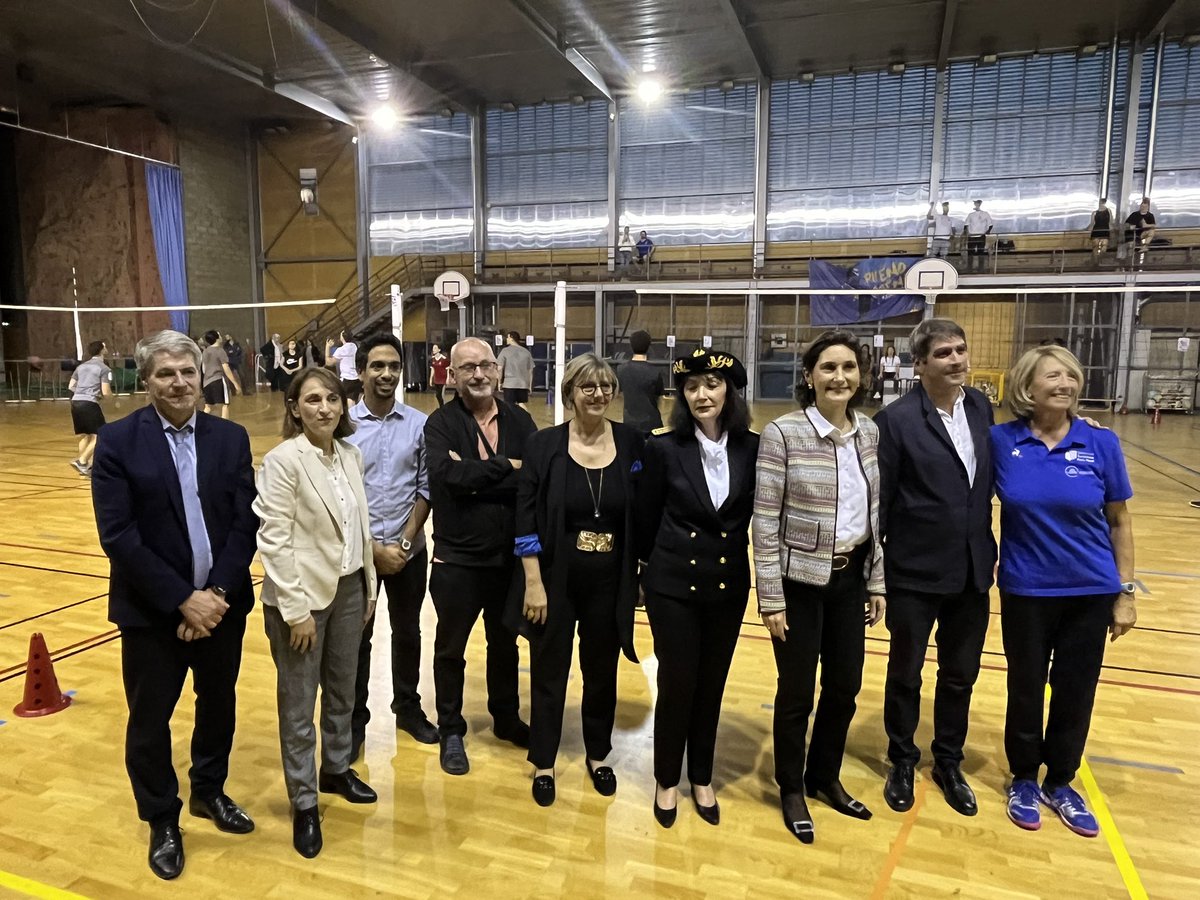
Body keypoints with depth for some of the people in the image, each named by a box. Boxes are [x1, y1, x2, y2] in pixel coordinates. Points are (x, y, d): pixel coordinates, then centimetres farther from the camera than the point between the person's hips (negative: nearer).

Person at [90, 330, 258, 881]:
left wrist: (216, 593, -14)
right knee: (150, 720, 12)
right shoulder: (117, 442, -9)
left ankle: (209, 791, 43)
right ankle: (162, 822, 34)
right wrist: (182, 599, -18)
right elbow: (118, 536, -15)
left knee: (218, 703, 18)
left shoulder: (231, 438, -1)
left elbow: (245, 523, -4)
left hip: (222, 603, 3)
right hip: (151, 611, -2)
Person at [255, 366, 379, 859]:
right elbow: (273, 540, -18)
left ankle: (337, 769, 42)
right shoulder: (282, 460, -16)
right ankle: (303, 802, 25)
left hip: (348, 588, 6)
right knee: (298, 704, 9)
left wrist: (369, 586, 10)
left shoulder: (351, 454, 2)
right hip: (304, 595, -6)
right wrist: (296, 608, -18)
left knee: (342, 690, 21)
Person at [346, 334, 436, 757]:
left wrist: (406, 540, -9)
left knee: (408, 632, 17)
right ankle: (353, 720, 29)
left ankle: (408, 707, 37)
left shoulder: (419, 424, -5)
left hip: (409, 549, 2)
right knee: (357, 638, 12)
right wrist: (374, 548, -11)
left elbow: (425, 488, -1)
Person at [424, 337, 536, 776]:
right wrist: (506, 467, -19)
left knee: (505, 644, 21)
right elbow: (448, 473, -28)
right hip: (457, 559, -3)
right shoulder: (441, 422, -10)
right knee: (450, 649, 13)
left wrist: (474, 478, -23)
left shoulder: (519, 420, -1)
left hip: (510, 556, 3)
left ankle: (506, 718, 42)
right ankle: (451, 731, 32)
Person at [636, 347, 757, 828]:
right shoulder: (663, 448, -10)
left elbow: (759, 514, 4)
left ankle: (701, 778, 35)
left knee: (711, 685, 15)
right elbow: (646, 518, 0)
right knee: (677, 684, 6)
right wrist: (651, 566, 9)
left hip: (730, 584, 2)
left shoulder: (752, 448, -5)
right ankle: (667, 779, 29)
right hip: (674, 582, -2)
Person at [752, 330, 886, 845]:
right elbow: (764, 522, -14)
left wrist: (877, 581, 9)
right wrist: (770, 598, -14)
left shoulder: (869, 432, 1)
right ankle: (791, 790, 31)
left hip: (850, 579, 5)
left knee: (845, 686, 16)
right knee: (797, 693, 8)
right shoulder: (782, 434, -15)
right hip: (800, 582, -5)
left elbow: (875, 513, 9)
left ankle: (825, 778, 39)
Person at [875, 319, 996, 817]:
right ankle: (902, 763, 34)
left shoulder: (981, 408, 1)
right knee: (905, 674, 14)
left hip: (972, 571, 5)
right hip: (914, 574, -5)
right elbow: (877, 500, -12)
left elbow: (986, 481, 11)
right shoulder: (896, 419, -14)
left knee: (960, 675, 18)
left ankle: (949, 764, 38)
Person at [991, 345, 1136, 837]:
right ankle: (1023, 779, 33)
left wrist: (1125, 592, 0)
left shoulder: (1101, 443, -6)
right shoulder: (1000, 441, -9)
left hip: (1091, 592, 1)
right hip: (1026, 591, -1)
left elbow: (1119, 521, 1)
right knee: (1026, 688, 12)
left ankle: (1060, 783, 34)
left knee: (1076, 692, 13)